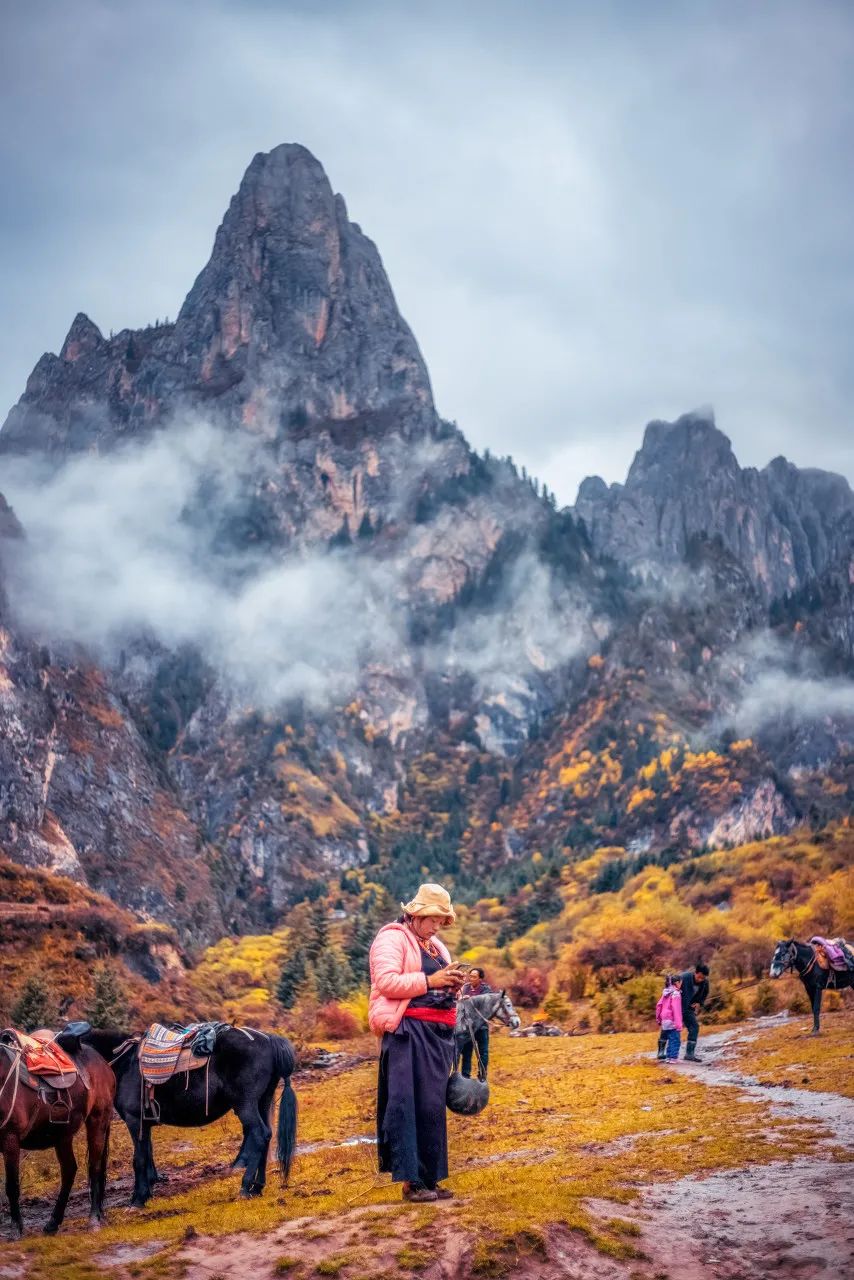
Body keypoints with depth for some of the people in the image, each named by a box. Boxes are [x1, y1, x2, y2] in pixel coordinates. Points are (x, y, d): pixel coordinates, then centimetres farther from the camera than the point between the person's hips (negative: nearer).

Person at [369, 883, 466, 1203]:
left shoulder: (436, 946, 22)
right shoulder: (392, 939, -4)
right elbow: (386, 981, -17)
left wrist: (453, 984, 5)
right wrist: (429, 981, -18)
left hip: (437, 1033, 9)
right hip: (408, 1032, -8)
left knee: (432, 1105, 9)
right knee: (407, 1104, -9)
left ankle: (430, 1178, 15)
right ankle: (410, 1180, -7)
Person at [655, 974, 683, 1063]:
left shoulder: (665, 992, 12)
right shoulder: (676, 994, -13)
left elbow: (659, 1005, 14)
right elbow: (676, 1010, -18)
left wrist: (658, 1018, 23)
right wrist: (679, 1024, -17)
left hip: (665, 1021, 8)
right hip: (672, 1021, -8)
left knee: (670, 1040, 16)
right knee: (676, 1039, -3)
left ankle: (668, 1057, 17)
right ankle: (673, 1057, -5)